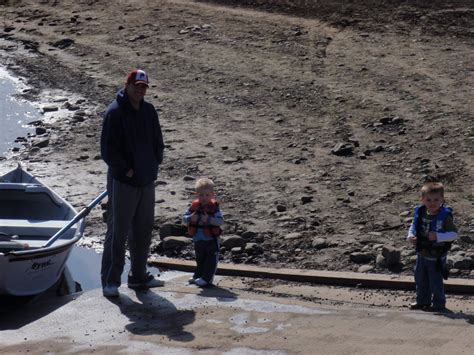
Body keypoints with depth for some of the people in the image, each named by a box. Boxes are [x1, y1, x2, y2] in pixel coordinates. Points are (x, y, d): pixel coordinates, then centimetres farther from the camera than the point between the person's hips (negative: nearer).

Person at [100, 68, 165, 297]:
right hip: (123, 182, -7)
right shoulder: (115, 112, -12)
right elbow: (108, 149, -15)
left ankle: (139, 276, 26)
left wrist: (154, 165, 5)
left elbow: (158, 142, 18)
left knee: (143, 232, 14)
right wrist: (126, 170, -14)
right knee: (117, 233, -3)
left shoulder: (149, 111, 9)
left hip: (147, 181, 7)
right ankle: (110, 281, 4)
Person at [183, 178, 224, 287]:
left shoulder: (214, 207, -16)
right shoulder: (194, 207, -2)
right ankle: (198, 276, 33)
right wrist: (191, 218, -22)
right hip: (198, 240, 5)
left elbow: (221, 221, -24)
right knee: (200, 259, 21)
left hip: (211, 240, -5)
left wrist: (208, 219, -34)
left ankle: (206, 278, 8)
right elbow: (184, 218, 0)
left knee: (211, 260, 1)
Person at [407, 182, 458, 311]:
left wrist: (438, 236, -33)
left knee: (436, 281, 6)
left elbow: (454, 234, -20)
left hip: (436, 257, -6)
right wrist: (410, 236, -10)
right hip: (422, 254, 6)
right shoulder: (420, 213, -6)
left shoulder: (445, 216, -21)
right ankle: (422, 301, 36)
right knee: (420, 279, 19)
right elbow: (413, 227, 10)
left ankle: (439, 303, 23)